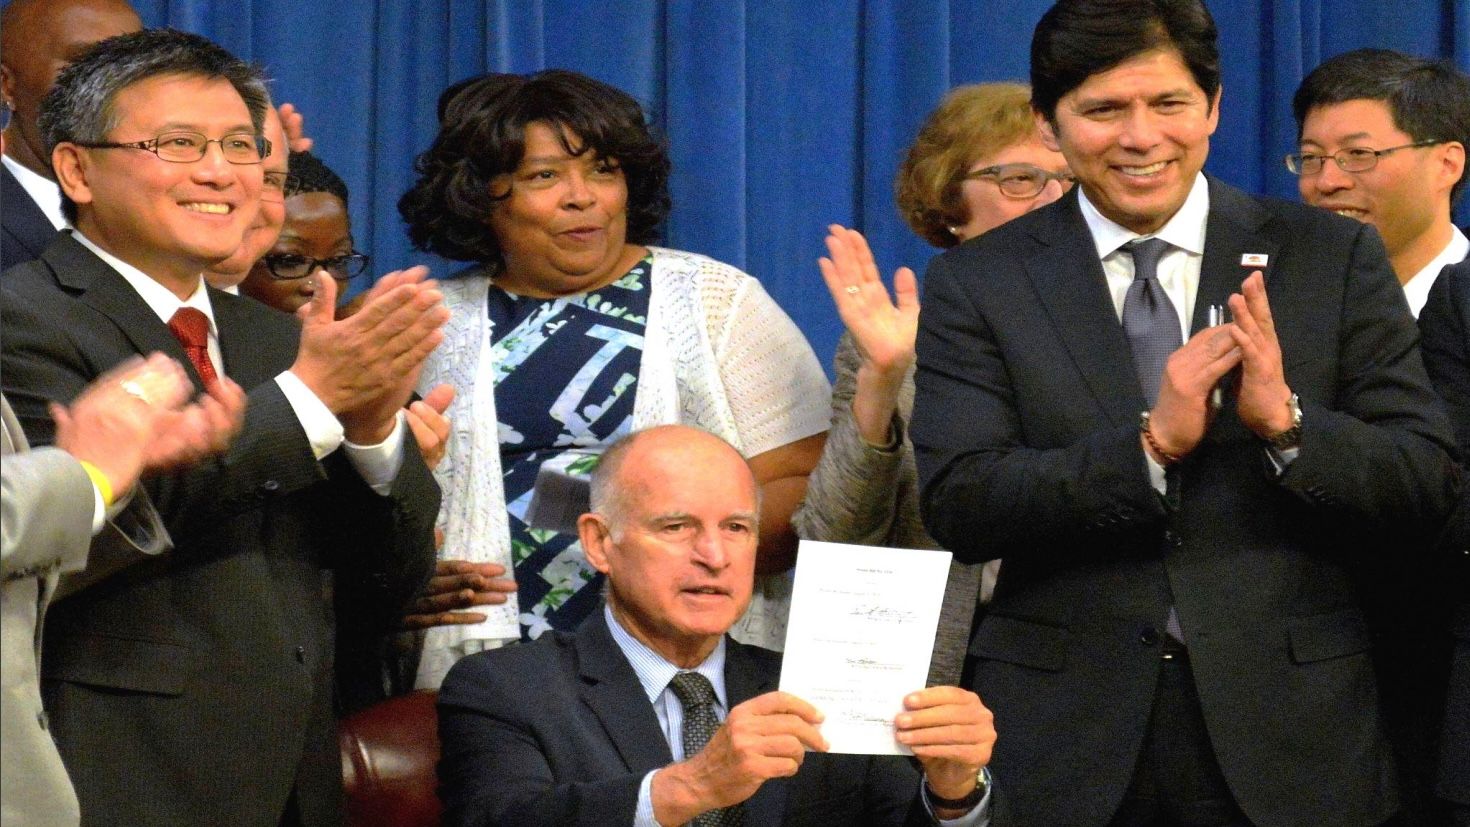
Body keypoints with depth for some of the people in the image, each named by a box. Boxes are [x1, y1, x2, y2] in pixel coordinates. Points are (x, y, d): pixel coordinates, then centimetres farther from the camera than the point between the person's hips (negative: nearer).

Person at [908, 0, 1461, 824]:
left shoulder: (1332, 258, 2)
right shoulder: (976, 284, 1)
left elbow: (1432, 481, -2)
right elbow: (956, 503, -9)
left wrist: (1286, 422, -19)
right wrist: (1150, 443, -20)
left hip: (1289, 734, 1)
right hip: (1066, 741, 0)